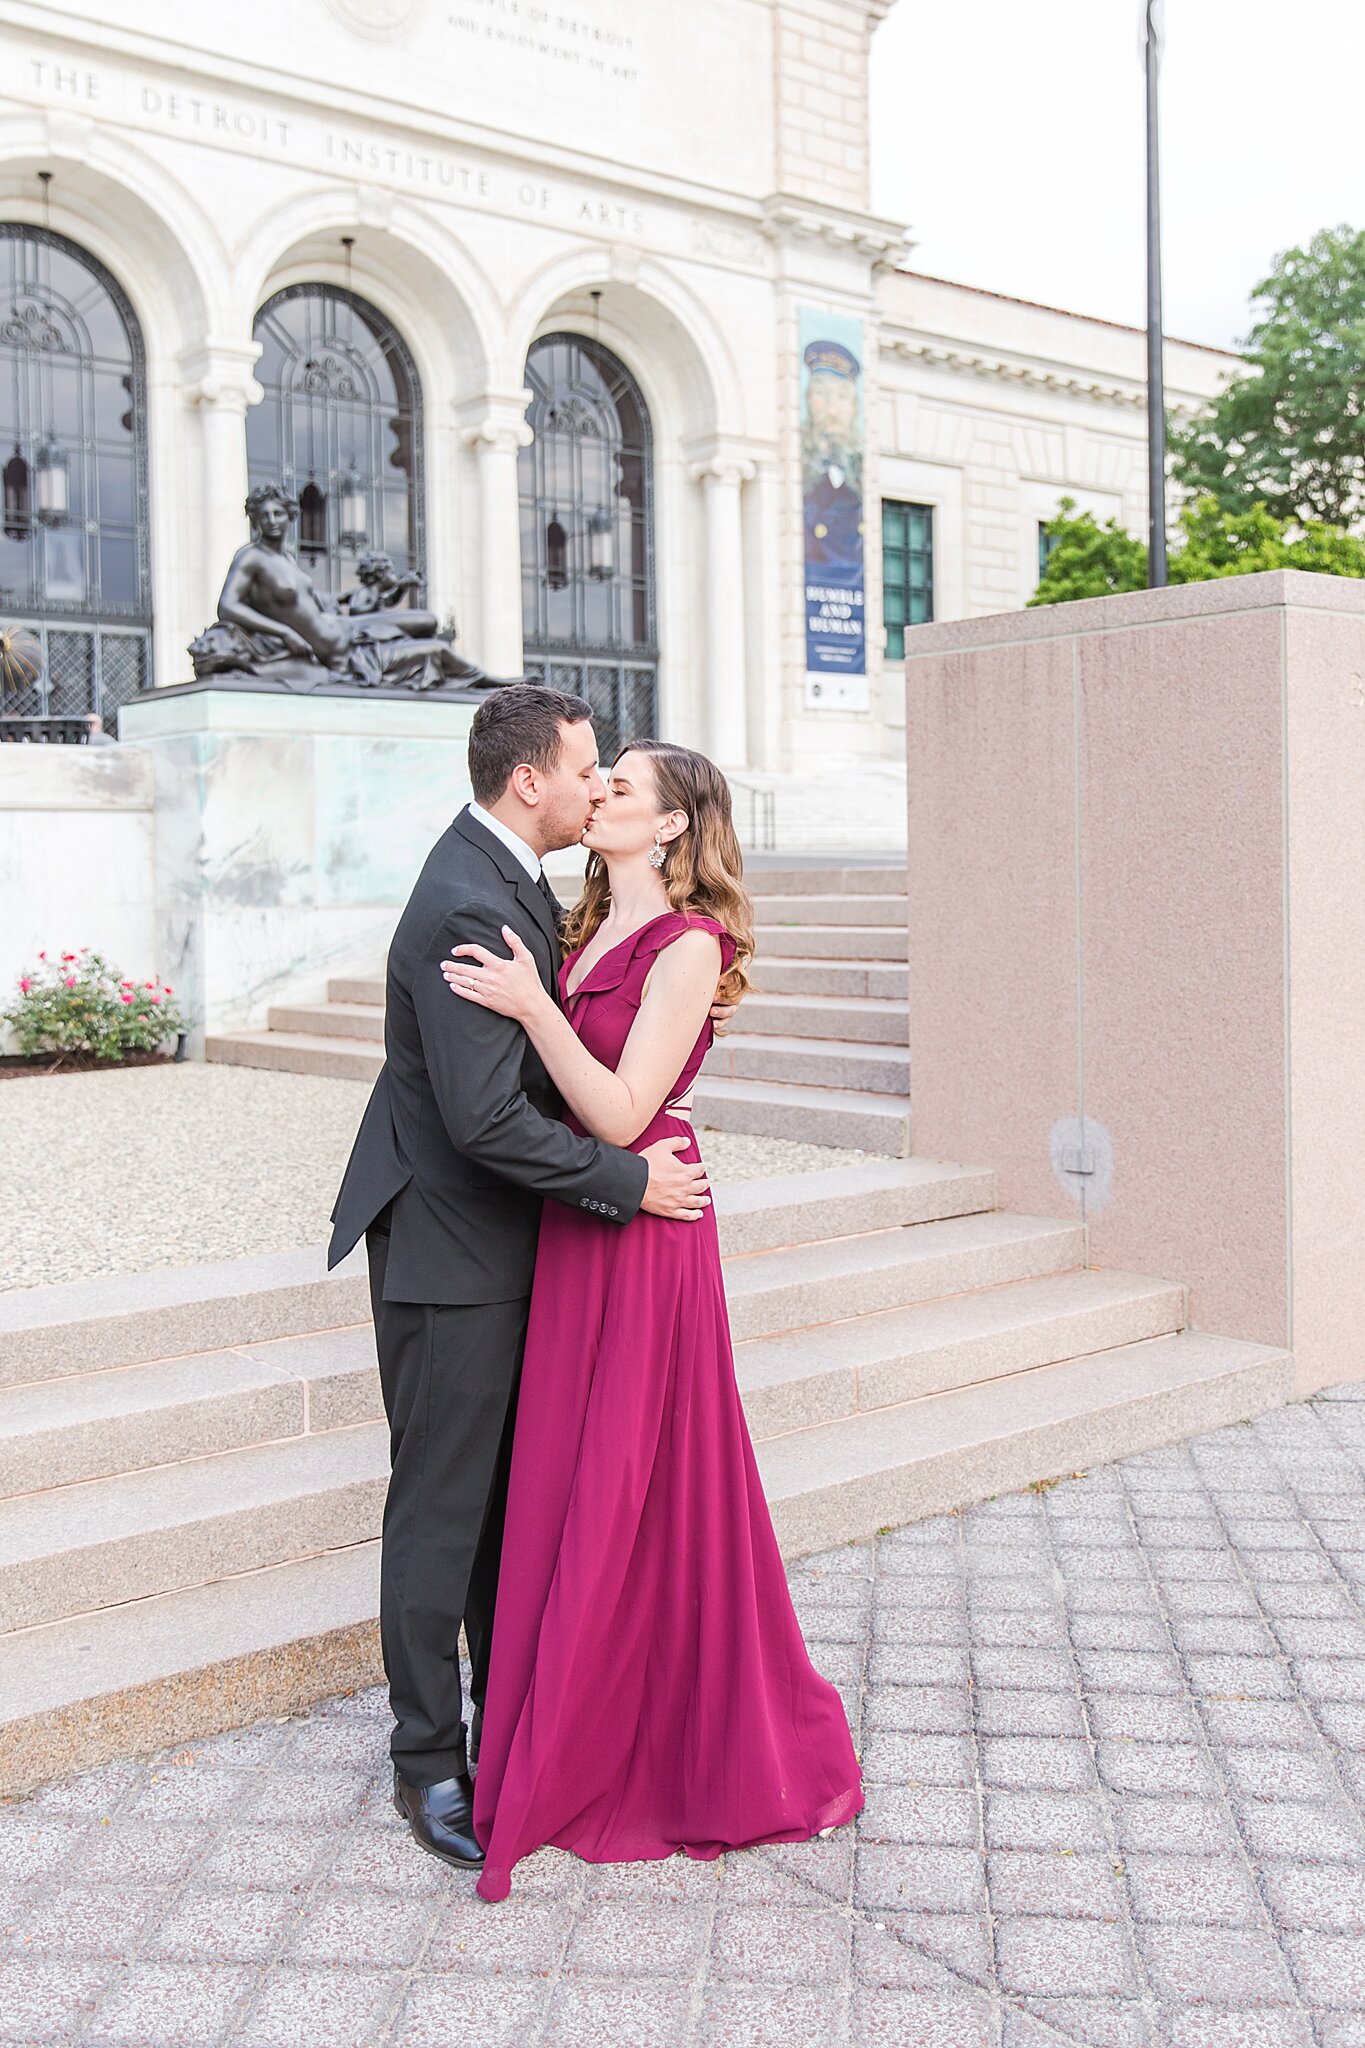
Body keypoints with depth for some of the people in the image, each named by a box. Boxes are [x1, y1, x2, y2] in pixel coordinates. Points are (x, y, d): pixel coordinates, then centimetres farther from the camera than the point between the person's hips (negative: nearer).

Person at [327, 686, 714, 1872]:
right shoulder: (469, 909, -25)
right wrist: (628, 1180, -19)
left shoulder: (508, 877, 7)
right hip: (449, 1250, -10)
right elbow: (486, 1118, -28)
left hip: (497, 1241, 10)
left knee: (508, 1495, 18)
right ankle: (430, 1766, 18)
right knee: (441, 1507, 3)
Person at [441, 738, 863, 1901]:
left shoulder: (688, 945, -12)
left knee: (639, 1491, 2)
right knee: (567, 1484, 13)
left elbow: (621, 1112, -19)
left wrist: (531, 1007, -22)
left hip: (643, 1233, -8)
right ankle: (585, 1744, 30)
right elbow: (555, 1094, 11)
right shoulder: (584, 934, 12)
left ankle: (690, 1750, 22)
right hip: (572, 1232, 8)